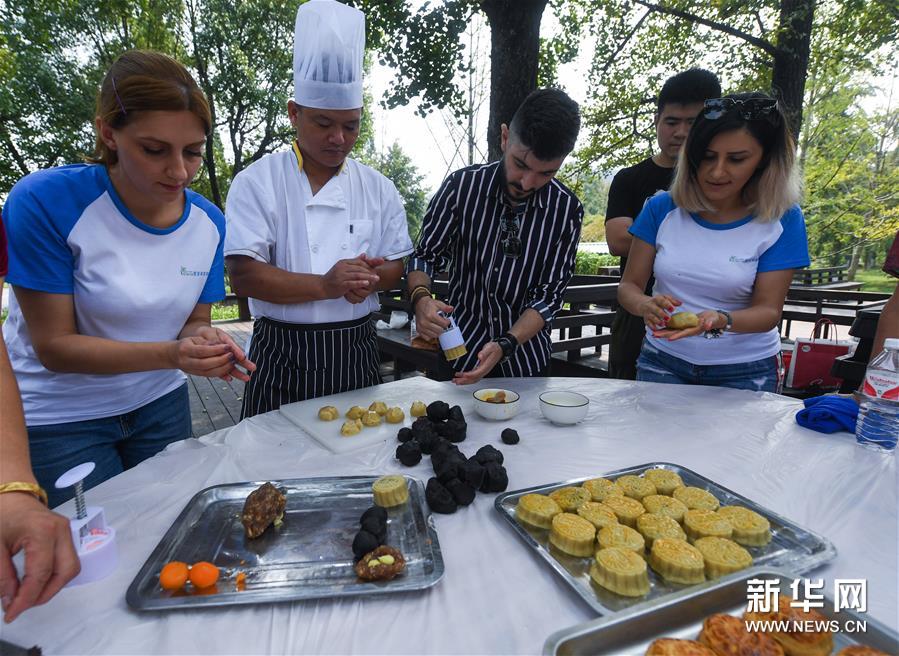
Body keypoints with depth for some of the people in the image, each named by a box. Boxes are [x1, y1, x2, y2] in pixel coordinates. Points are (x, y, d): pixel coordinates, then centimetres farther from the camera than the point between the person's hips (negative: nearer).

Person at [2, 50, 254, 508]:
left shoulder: (209, 221, -9)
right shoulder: (44, 201, -21)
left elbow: (194, 320, 0)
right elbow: (54, 345, -19)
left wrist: (201, 343, -24)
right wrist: (169, 355, -34)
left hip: (161, 404, 4)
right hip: (58, 419, -3)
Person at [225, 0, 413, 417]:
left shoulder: (378, 187, 5)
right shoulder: (257, 182, -5)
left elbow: (396, 264, 7)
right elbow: (243, 274, -12)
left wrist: (369, 278, -16)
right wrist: (325, 286, -24)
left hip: (356, 352, 3)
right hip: (283, 356, -2)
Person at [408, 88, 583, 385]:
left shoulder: (567, 210, -13)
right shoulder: (461, 186, -14)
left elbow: (548, 296, -12)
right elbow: (424, 256, -8)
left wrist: (505, 346, -26)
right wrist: (421, 298, -29)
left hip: (525, 359, 1)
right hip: (459, 349, 0)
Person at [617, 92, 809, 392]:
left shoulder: (781, 220, -8)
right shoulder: (662, 208, -6)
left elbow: (768, 310, -10)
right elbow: (629, 285, -5)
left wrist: (719, 320, -32)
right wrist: (646, 305, -29)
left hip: (744, 372, 0)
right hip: (663, 362, 1)